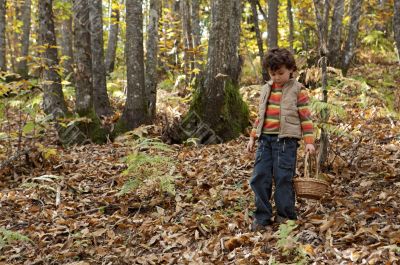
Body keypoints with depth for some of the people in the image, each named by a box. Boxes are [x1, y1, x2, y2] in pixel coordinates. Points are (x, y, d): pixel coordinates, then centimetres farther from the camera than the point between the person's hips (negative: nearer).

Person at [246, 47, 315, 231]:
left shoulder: (298, 90, 0)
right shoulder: (266, 90, 15)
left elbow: (306, 117, -1)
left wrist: (309, 141, -6)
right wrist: (253, 137, 18)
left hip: (286, 140, -5)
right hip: (265, 139, 5)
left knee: (283, 179, -3)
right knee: (259, 177, 1)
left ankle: (286, 216, 12)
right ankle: (262, 217, 11)